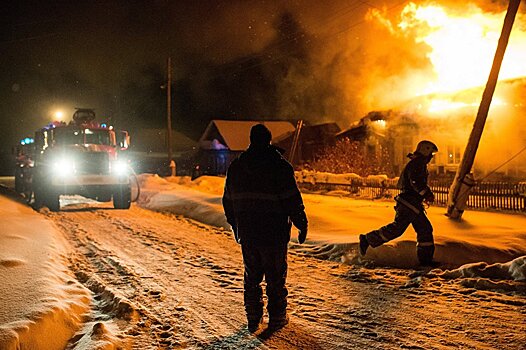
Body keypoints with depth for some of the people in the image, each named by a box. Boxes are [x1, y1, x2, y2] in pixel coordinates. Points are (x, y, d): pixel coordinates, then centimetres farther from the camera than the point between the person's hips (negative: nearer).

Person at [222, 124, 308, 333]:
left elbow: (228, 200, 13)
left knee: (252, 275, 15)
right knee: (276, 276, 8)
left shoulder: (235, 166, 6)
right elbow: (293, 200, -13)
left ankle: (253, 318, 20)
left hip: (246, 233, 4)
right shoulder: (279, 166, -10)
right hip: (274, 234, -4)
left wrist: (235, 225, 24)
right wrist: (302, 225, -2)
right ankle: (277, 317, 16)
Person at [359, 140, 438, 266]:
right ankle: (368, 239, -7)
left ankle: (425, 259, 11)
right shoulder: (416, 164, -11)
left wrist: (426, 194, 21)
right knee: (397, 228, -13)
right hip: (408, 203, -11)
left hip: (413, 205, 11)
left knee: (425, 229, 8)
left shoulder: (419, 164, 23)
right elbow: (416, 182, -25)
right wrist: (428, 194, -18)